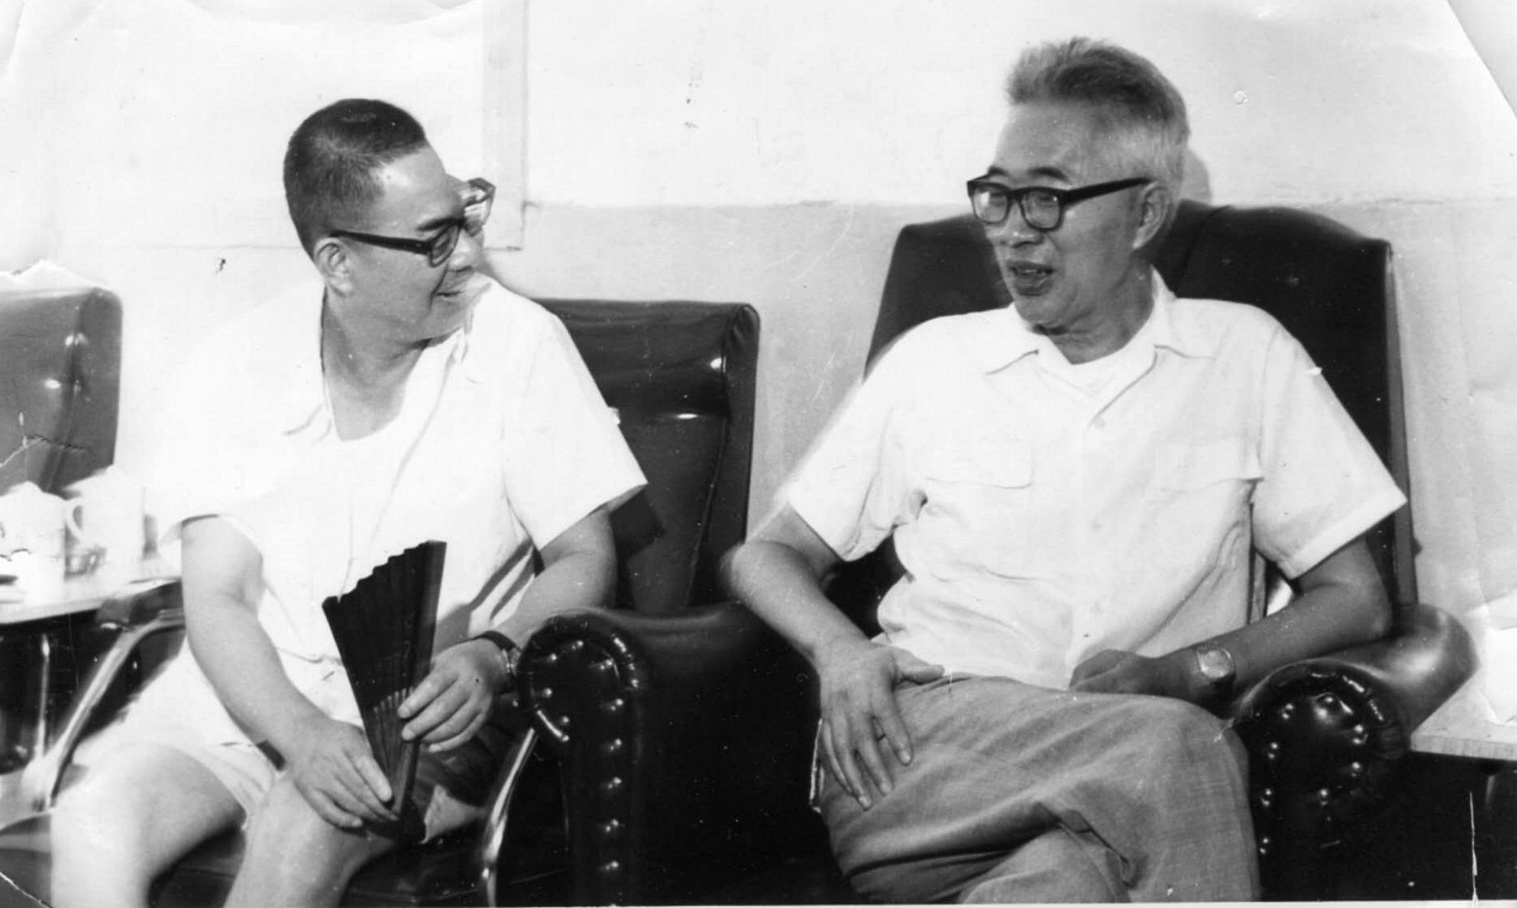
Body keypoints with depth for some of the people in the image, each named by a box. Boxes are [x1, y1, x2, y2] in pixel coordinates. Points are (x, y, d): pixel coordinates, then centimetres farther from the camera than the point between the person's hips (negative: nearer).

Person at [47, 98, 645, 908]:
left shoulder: (520, 345, -6)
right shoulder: (238, 367, -2)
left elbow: (584, 560, -1)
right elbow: (219, 599, -6)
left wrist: (492, 658, -22)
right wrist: (301, 734, -25)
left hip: (431, 714, -2)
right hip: (250, 693, 2)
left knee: (307, 825, -31)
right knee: (93, 817, -24)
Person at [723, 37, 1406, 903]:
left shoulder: (1246, 357, 13)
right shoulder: (931, 359, 15)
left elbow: (1357, 600, 12)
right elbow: (766, 554, 18)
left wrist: (1188, 672, -7)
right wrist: (840, 652, -5)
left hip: (1141, 761, -1)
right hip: (919, 747, 1)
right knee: (1179, 748, -31)